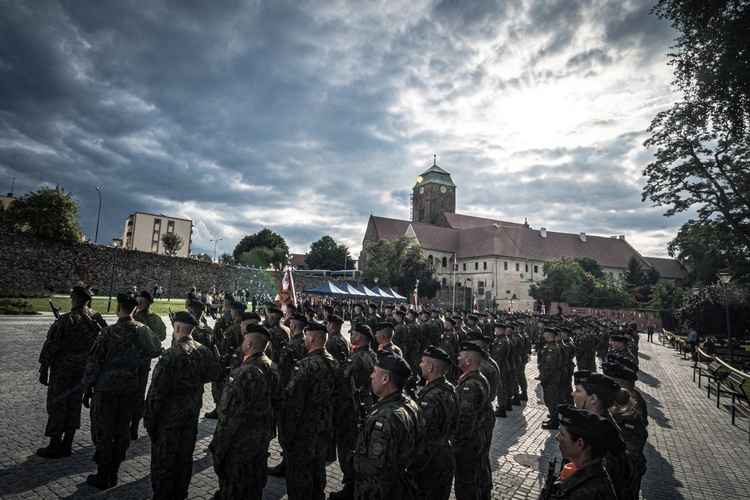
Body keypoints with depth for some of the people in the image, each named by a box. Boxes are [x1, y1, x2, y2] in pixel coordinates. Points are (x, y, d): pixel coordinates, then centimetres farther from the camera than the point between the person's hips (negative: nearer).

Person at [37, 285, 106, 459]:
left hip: (62, 370, -5)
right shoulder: (96, 319, -4)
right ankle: (67, 446, 23)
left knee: (56, 406, 7)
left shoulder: (65, 321, -18)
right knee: (74, 405, 14)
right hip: (83, 370, 5)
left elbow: (51, 347, -14)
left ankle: (54, 447, 16)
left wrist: (43, 370, -4)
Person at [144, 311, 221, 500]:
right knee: (185, 456, 20)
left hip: (169, 414, -6)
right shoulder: (203, 351, -6)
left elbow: (157, 390, -20)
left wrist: (149, 419, -11)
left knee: (163, 459, 12)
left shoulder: (171, 355, -23)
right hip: (192, 413, 6)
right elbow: (215, 373, 7)